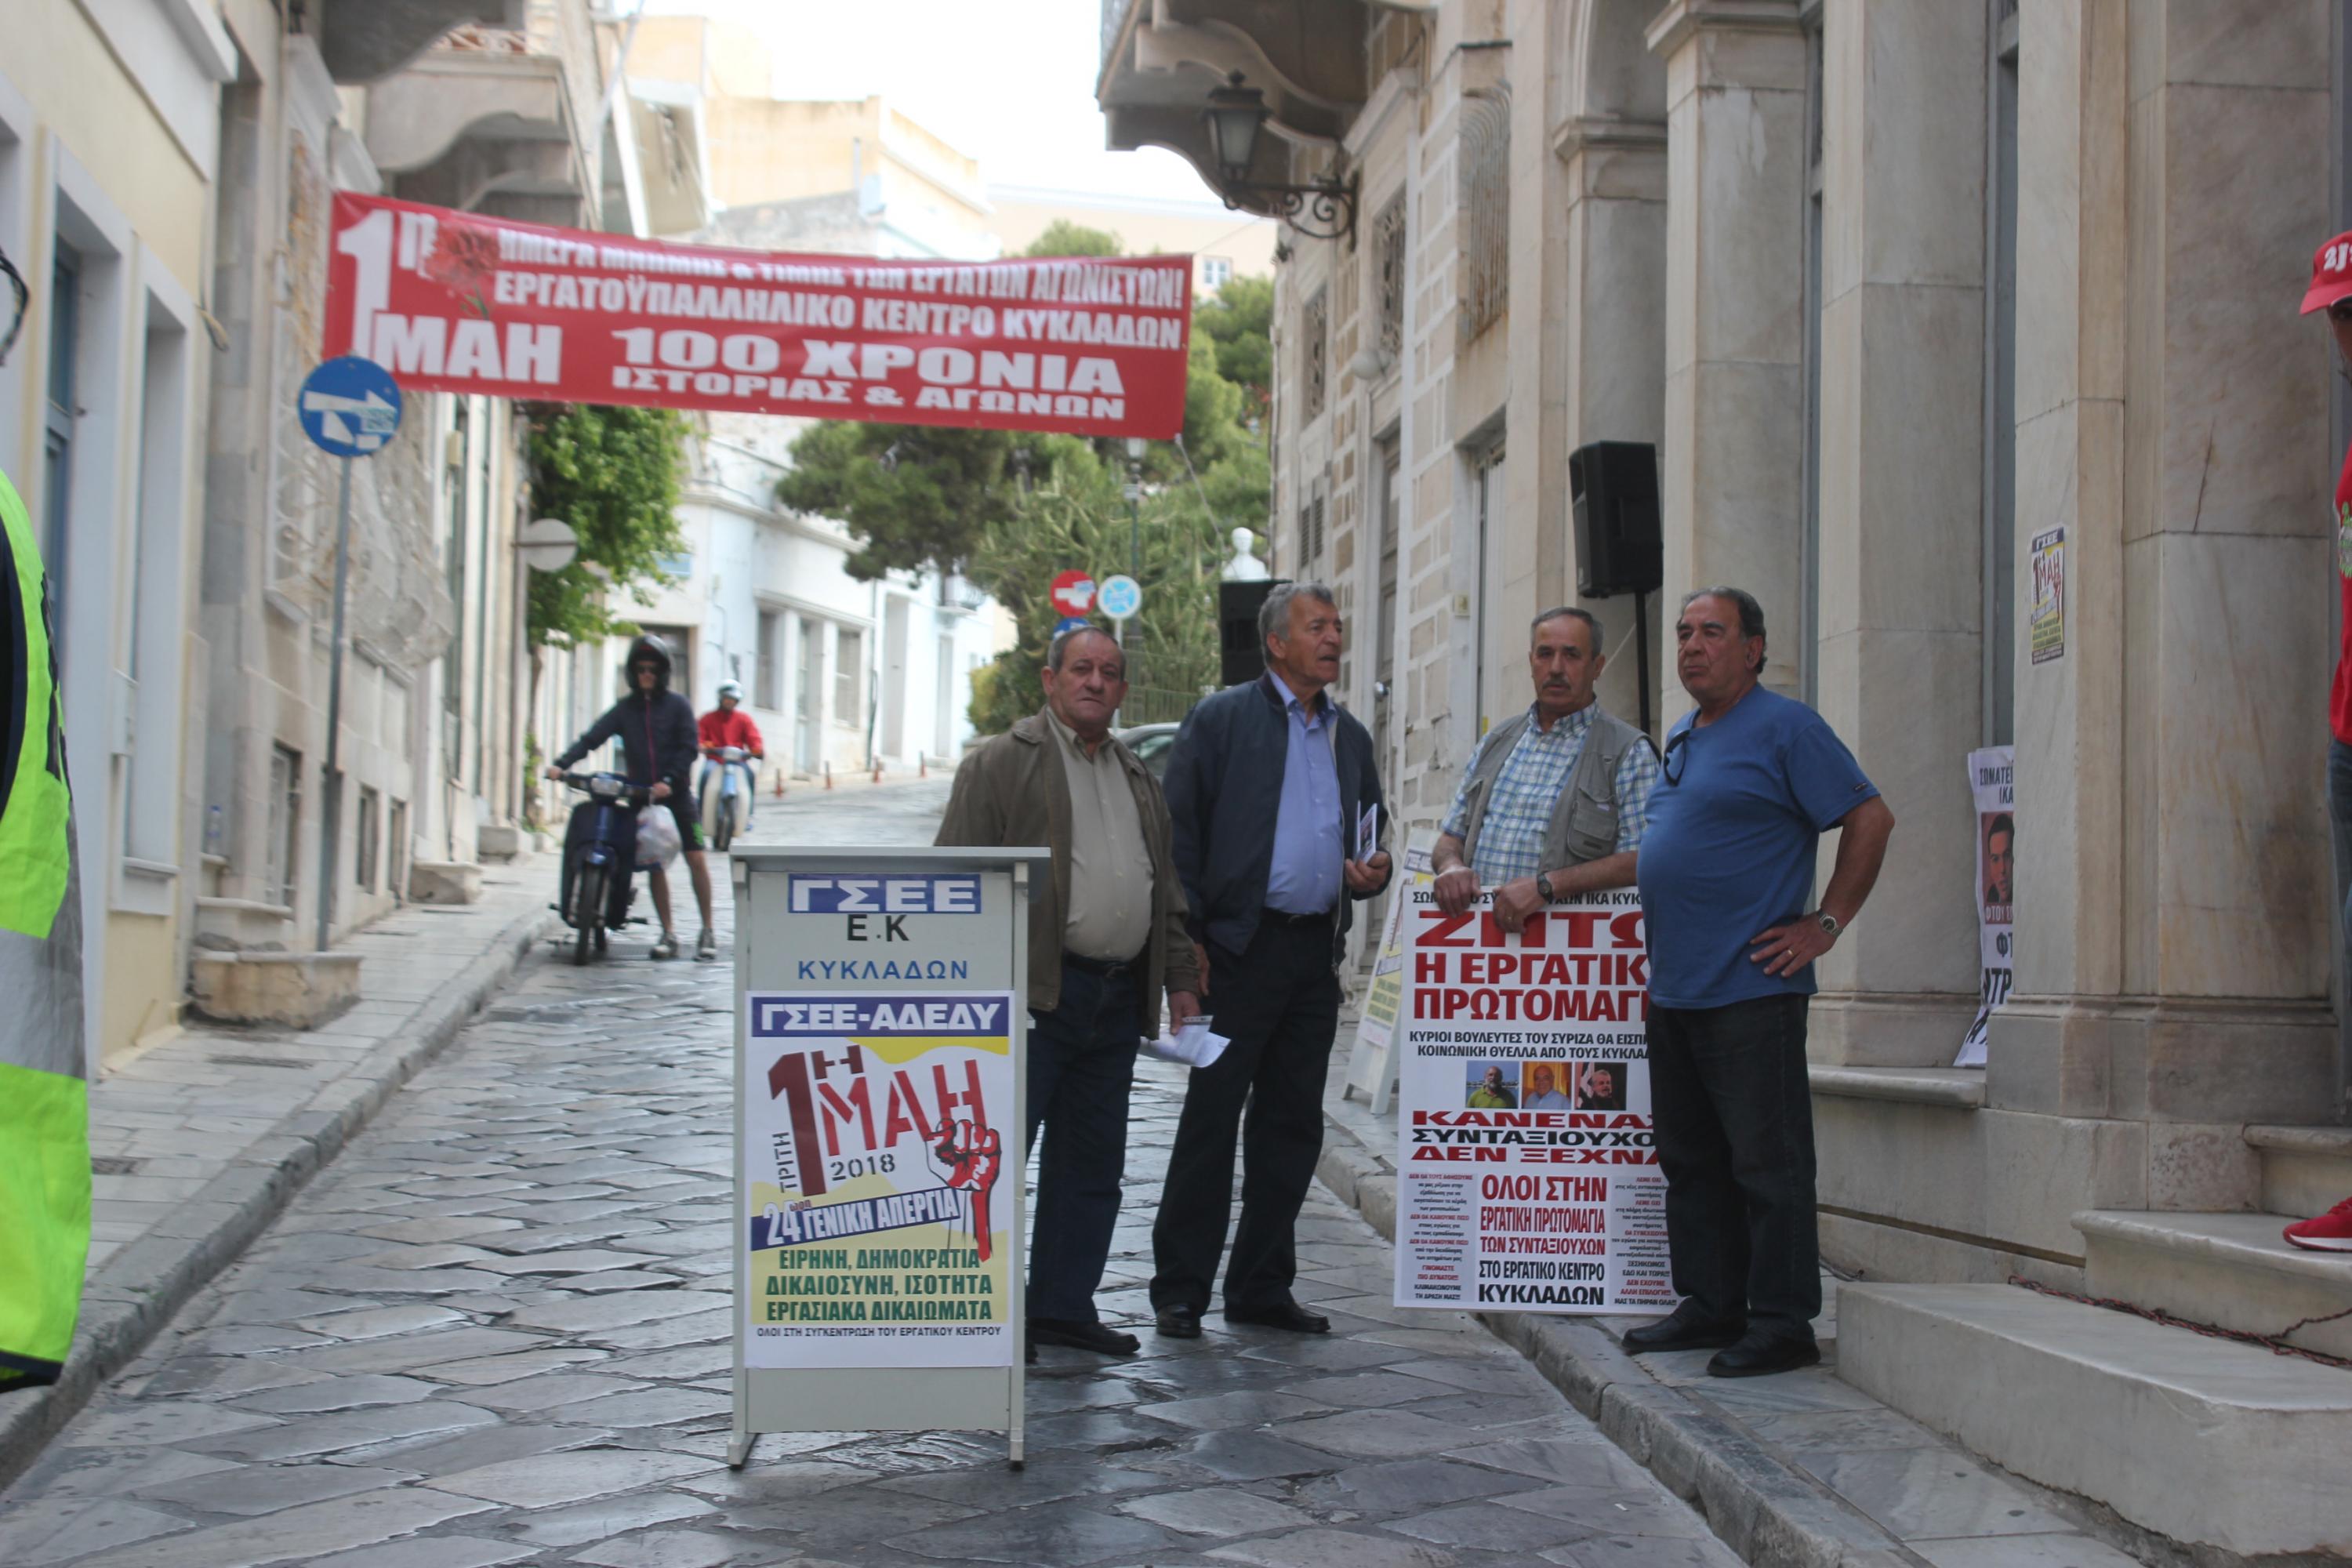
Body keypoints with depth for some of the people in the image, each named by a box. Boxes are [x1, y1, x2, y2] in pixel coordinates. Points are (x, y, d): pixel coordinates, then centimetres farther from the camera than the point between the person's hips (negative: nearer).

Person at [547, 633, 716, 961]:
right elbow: (592, 738, -3)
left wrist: (669, 781, -19)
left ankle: (708, 931, -1)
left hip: (676, 794, -2)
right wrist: (562, 763, -17)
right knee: (654, 864, 1)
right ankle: (668, 934, 9)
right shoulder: (624, 709, 8)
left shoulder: (678, 706, 2)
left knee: (696, 859, -8)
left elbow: (688, 748, -5)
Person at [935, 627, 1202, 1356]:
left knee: (1091, 1163, 11)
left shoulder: (1138, 778, 20)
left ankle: (1064, 1307, 20)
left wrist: (1180, 980, 15)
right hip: (1032, 995, -7)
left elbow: (1166, 890, 23)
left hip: (1117, 999, 7)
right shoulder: (1002, 763, -1)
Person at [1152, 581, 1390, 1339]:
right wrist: (1187, 938, -11)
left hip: (1317, 953, 6)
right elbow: (1178, 833, -4)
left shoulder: (1350, 736, 17)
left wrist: (1371, 873, 1)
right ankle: (1180, 1290, 4)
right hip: (1241, 947, -6)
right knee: (1211, 1118, -3)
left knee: (1292, 1125, 9)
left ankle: (1261, 1286, 18)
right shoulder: (1221, 718, -1)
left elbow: (1370, 837, 25)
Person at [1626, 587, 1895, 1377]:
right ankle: (1710, 1305, 22)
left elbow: (1870, 818, -9)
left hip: (1750, 989, -9)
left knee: (1766, 1162, -5)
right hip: (1674, 988, 9)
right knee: (1691, 1159, 13)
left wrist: (1825, 923, -11)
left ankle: (1783, 1323, 1)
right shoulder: (1680, 740, 18)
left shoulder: (1785, 728, -6)